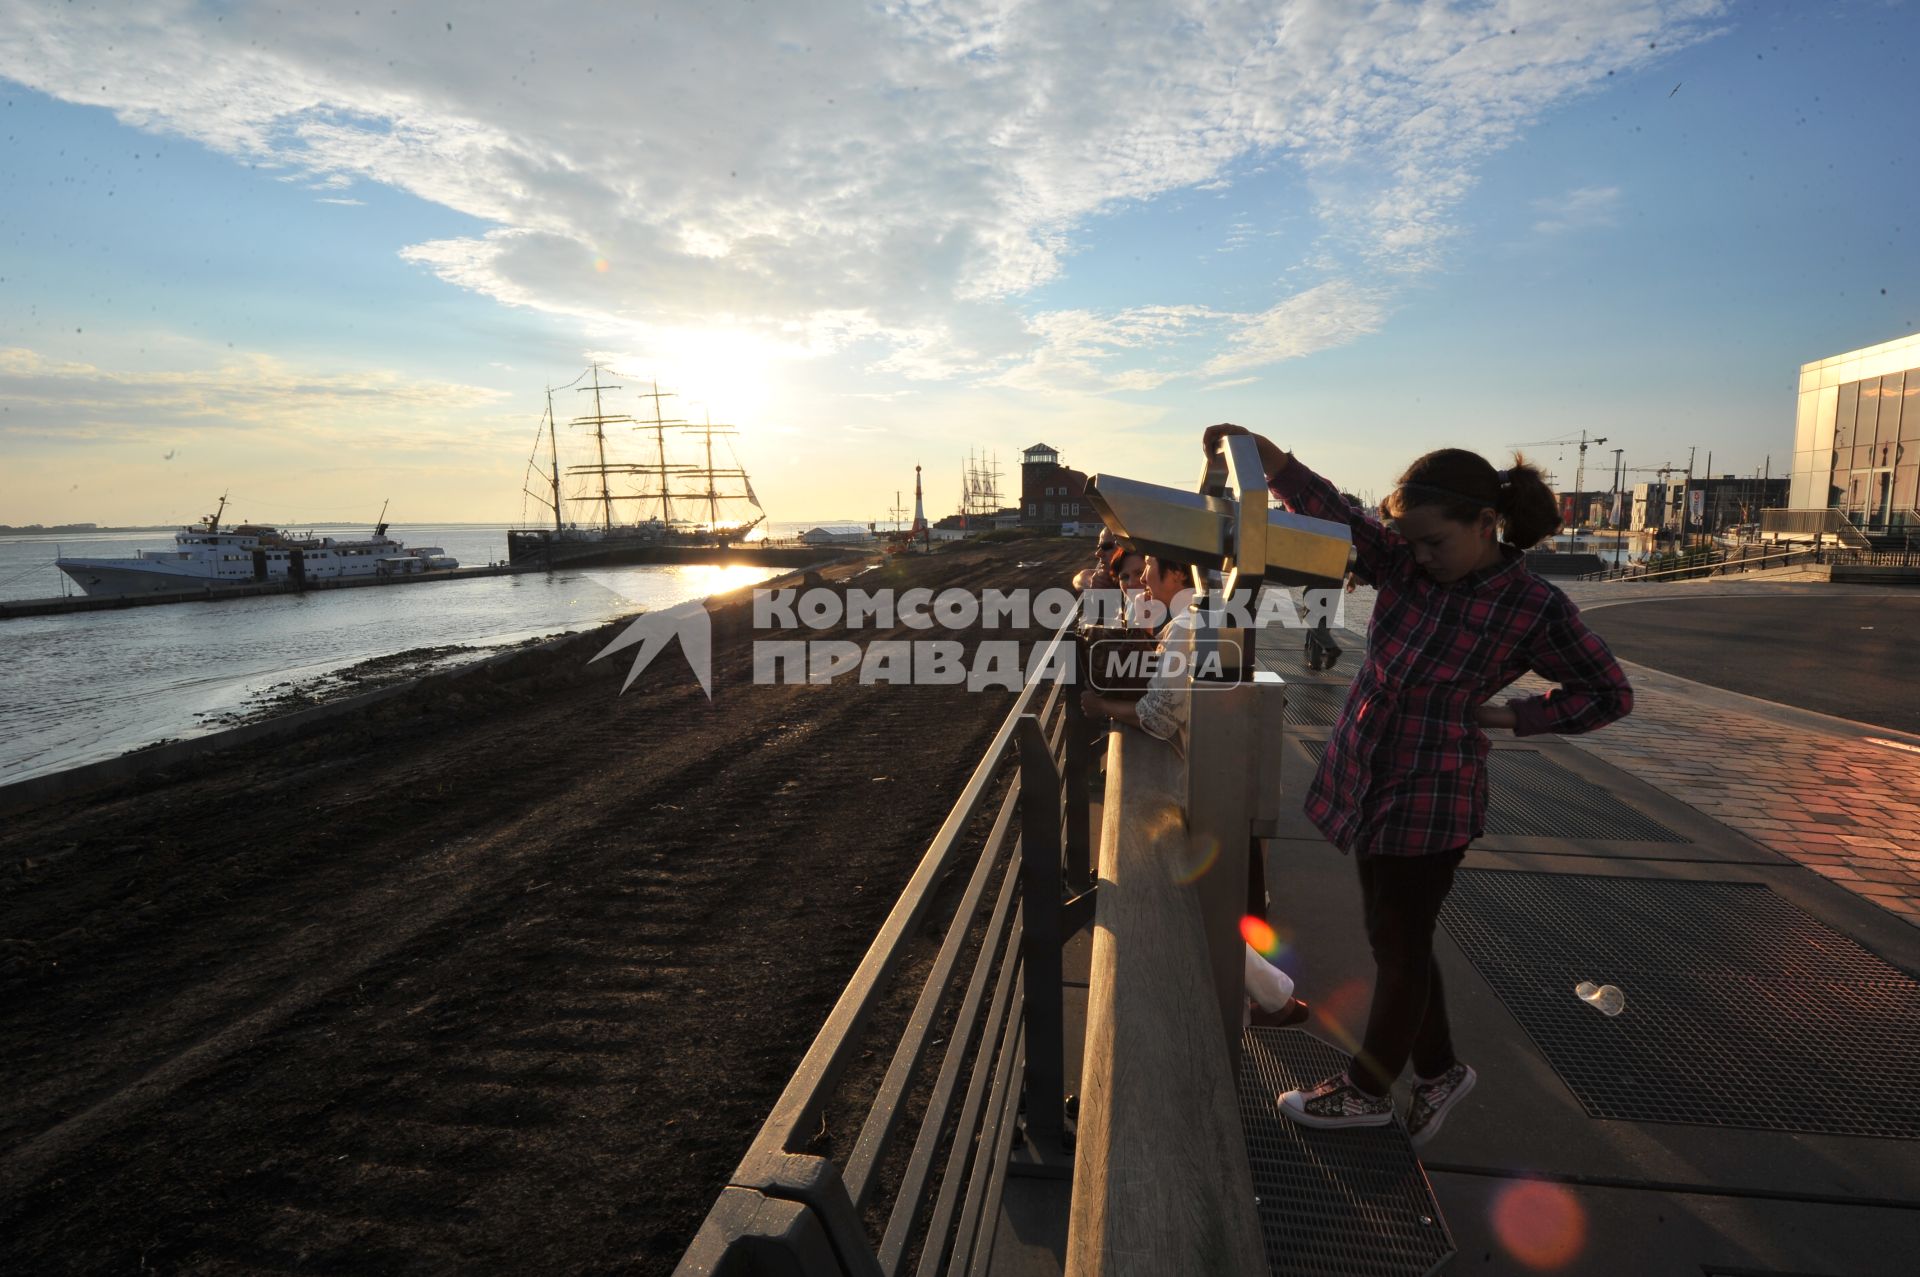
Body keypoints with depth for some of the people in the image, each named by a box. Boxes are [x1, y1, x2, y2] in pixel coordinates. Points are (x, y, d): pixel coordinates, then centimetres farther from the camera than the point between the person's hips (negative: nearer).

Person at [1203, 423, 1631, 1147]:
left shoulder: (1533, 610, -12)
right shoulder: (1403, 563, -3)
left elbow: (1610, 694, 0)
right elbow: (1330, 514, -15)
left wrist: (1508, 717, -10)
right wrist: (1266, 455, -30)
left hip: (1430, 796, -6)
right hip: (1365, 780, 6)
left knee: (1400, 948, 10)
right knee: (1395, 941, 19)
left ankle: (1367, 1089, 31)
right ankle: (1439, 1071, 41)